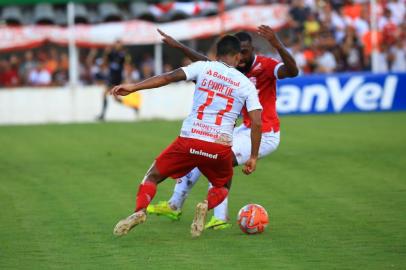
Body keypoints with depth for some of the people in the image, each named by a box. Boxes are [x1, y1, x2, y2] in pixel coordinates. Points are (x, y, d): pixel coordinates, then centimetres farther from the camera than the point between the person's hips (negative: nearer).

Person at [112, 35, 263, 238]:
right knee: (222, 187, 28)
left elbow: (170, 77, -7)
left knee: (153, 176, 16)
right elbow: (257, 123, 1)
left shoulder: (204, 67, 7)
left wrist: (134, 87, -10)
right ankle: (206, 206, -7)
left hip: (189, 141, -1)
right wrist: (253, 157, 9)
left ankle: (140, 210, -13)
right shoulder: (246, 84, 10)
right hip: (220, 148, 1)